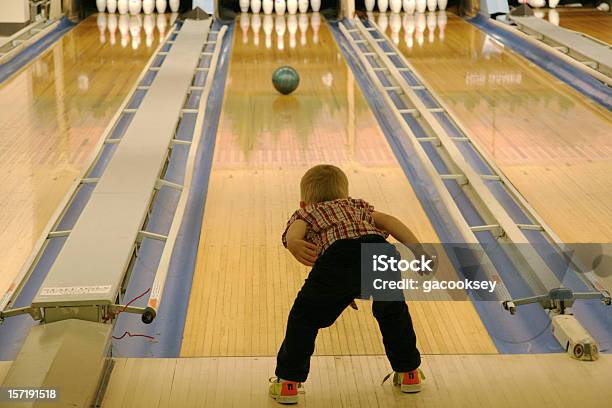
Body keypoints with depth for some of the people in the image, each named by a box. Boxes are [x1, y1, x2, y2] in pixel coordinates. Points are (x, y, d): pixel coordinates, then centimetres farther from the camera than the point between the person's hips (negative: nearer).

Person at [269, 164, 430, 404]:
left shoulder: (305, 214, 34)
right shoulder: (357, 206, 43)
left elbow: (296, 229, 7)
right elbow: (388, 221, 23)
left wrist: (293, 244, -14)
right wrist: (416, 248, 12)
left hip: (338, 255, -3)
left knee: (305, 317, 17)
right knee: (392, 311, 31)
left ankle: (288, 382, 20)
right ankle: (408, 373, 42)